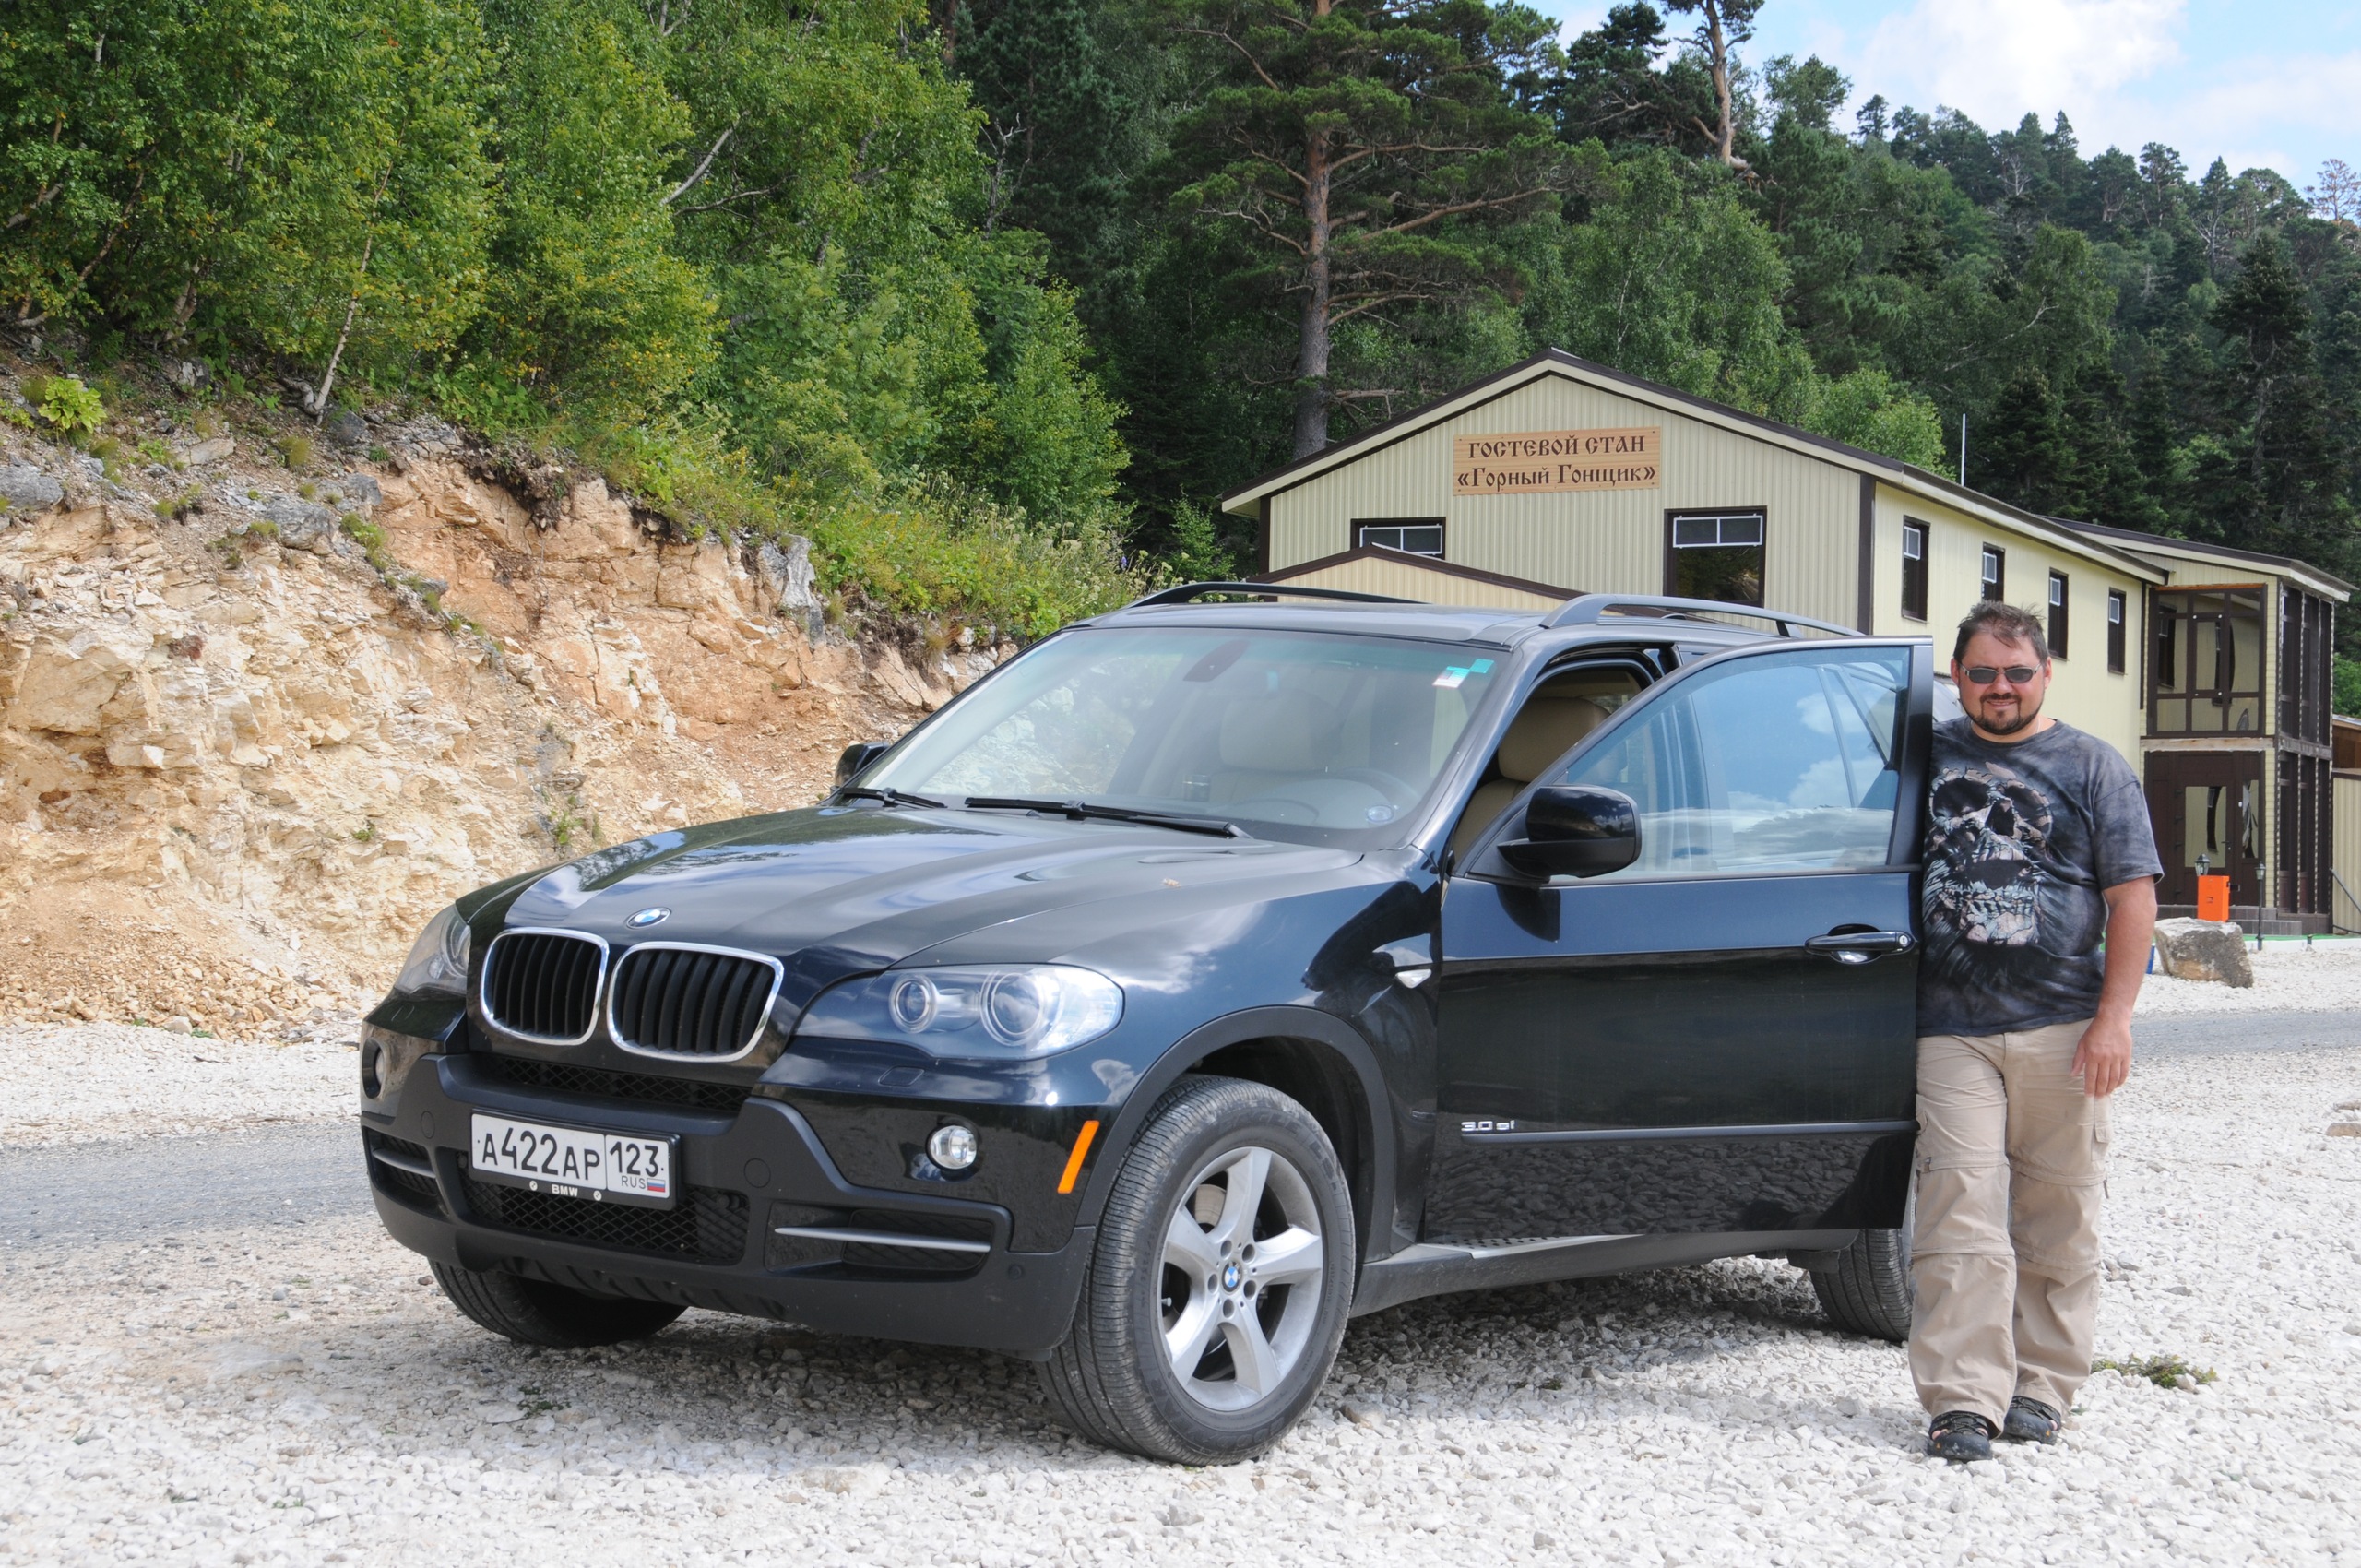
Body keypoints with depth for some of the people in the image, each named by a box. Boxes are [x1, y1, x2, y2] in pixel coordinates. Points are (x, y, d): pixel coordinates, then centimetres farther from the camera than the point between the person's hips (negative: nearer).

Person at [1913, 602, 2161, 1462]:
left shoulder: (2092, 767, 6)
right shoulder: (1928, 756, 12)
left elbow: (2133, 897, 2)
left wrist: (2112, 1020, -7)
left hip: (2061, 1030, -1)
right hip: (1951, 1032, 1)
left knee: (2057, 1216, 4)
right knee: (1960, 1213, -8)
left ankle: (2042, 1386, 14)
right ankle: (1963, 1398, -7)